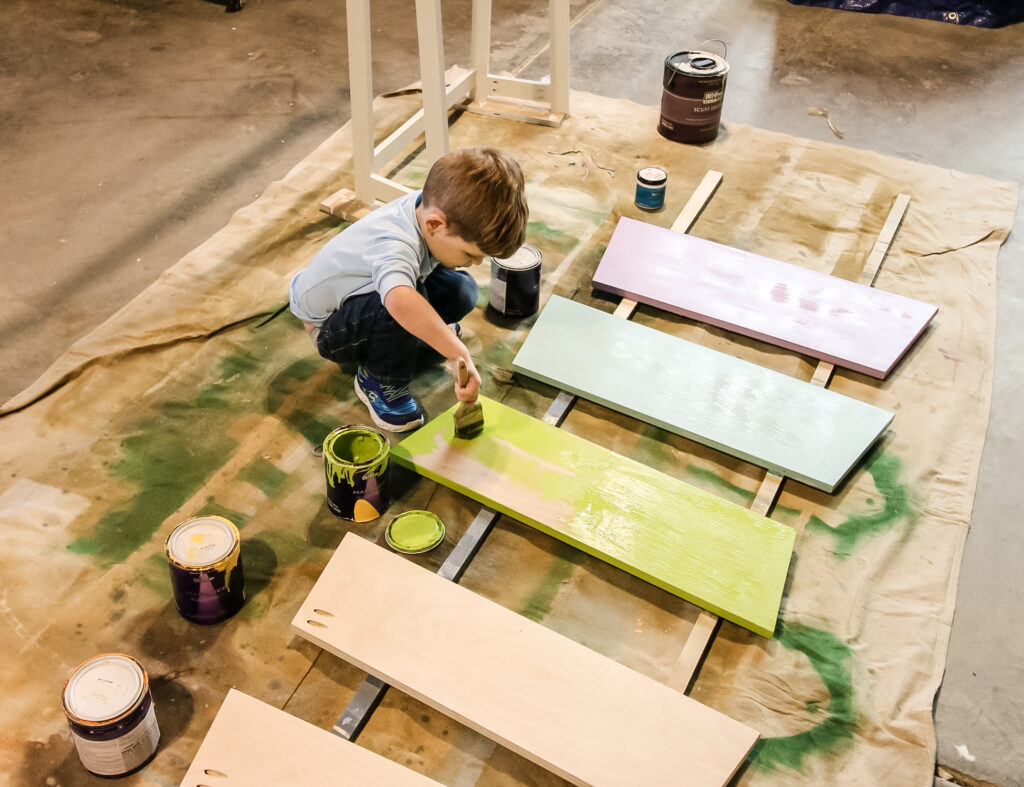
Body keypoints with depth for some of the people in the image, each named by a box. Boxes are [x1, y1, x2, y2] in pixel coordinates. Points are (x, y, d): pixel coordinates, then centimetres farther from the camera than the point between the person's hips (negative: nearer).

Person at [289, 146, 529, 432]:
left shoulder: (432, 206, -18)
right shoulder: (396, 244, -43)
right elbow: (400, 301, -65)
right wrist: (459, 355, -61)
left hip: (364, 293, 8)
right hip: (327, 325, -8)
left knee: (461, 290, -8)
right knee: (402, 308, -38)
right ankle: (379, 380, -12)